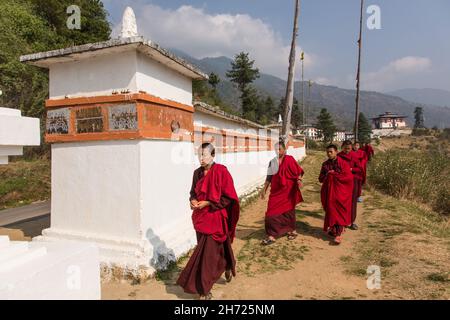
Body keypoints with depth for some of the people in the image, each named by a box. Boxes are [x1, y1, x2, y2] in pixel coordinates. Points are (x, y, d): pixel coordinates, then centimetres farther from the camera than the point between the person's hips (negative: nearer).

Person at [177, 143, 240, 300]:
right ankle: (227, 267, 45)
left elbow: (228, 197, -14)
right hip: (200, 217, 7)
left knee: (208, 253, -3)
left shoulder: (220, 171, -14)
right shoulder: (197, 173, 4)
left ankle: (204, 288, 12)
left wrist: (207, 203, -18)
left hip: (215, 218, -7)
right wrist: (193, 201, -6)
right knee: (204, 250, 19)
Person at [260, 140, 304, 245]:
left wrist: (299, 180, -24)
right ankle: (272, 235, 12)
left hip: (288, 191, -3)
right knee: (272, 212, 0)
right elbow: (269, 177, 9)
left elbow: (299, 171, -5)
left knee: (288, 211, 11)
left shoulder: (289, 160, -7)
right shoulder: (272, 162, 5)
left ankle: (292, 230, 32)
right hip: (276, 191, 4)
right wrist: (264, 189, 9)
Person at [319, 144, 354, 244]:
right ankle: (333, 229, 23)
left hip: (340, 192, -4)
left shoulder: (343, 163, -7)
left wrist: (333, 174, -14)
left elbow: (349, 177, -16)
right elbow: (320, 179, 9)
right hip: (329, 192, 4)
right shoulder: (325, 164, 7)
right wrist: (327, 175, -12)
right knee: (330, 211, 8)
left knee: (339, 212, -3)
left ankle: (339, 233, -1)